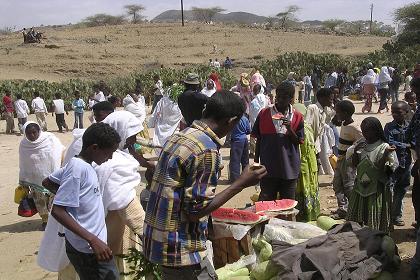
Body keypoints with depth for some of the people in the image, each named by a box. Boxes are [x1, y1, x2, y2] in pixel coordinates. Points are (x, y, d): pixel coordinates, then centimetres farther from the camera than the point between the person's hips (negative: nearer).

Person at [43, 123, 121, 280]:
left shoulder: (81, 165, 6)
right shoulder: (78, 169, -20)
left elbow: (47, 182, 19)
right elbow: (57, 211, -24)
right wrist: (93, 240, -27)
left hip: (91, 244, 9)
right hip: (88, 249, -9)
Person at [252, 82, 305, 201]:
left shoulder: (297, 117, 1)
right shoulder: (264, 113, 1)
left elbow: (299, 142, 1)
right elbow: (258, 139, 6)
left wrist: (289, 128, -16)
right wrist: (256, 162, 6)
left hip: (289, 168, 1)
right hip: (268, 167, 0)